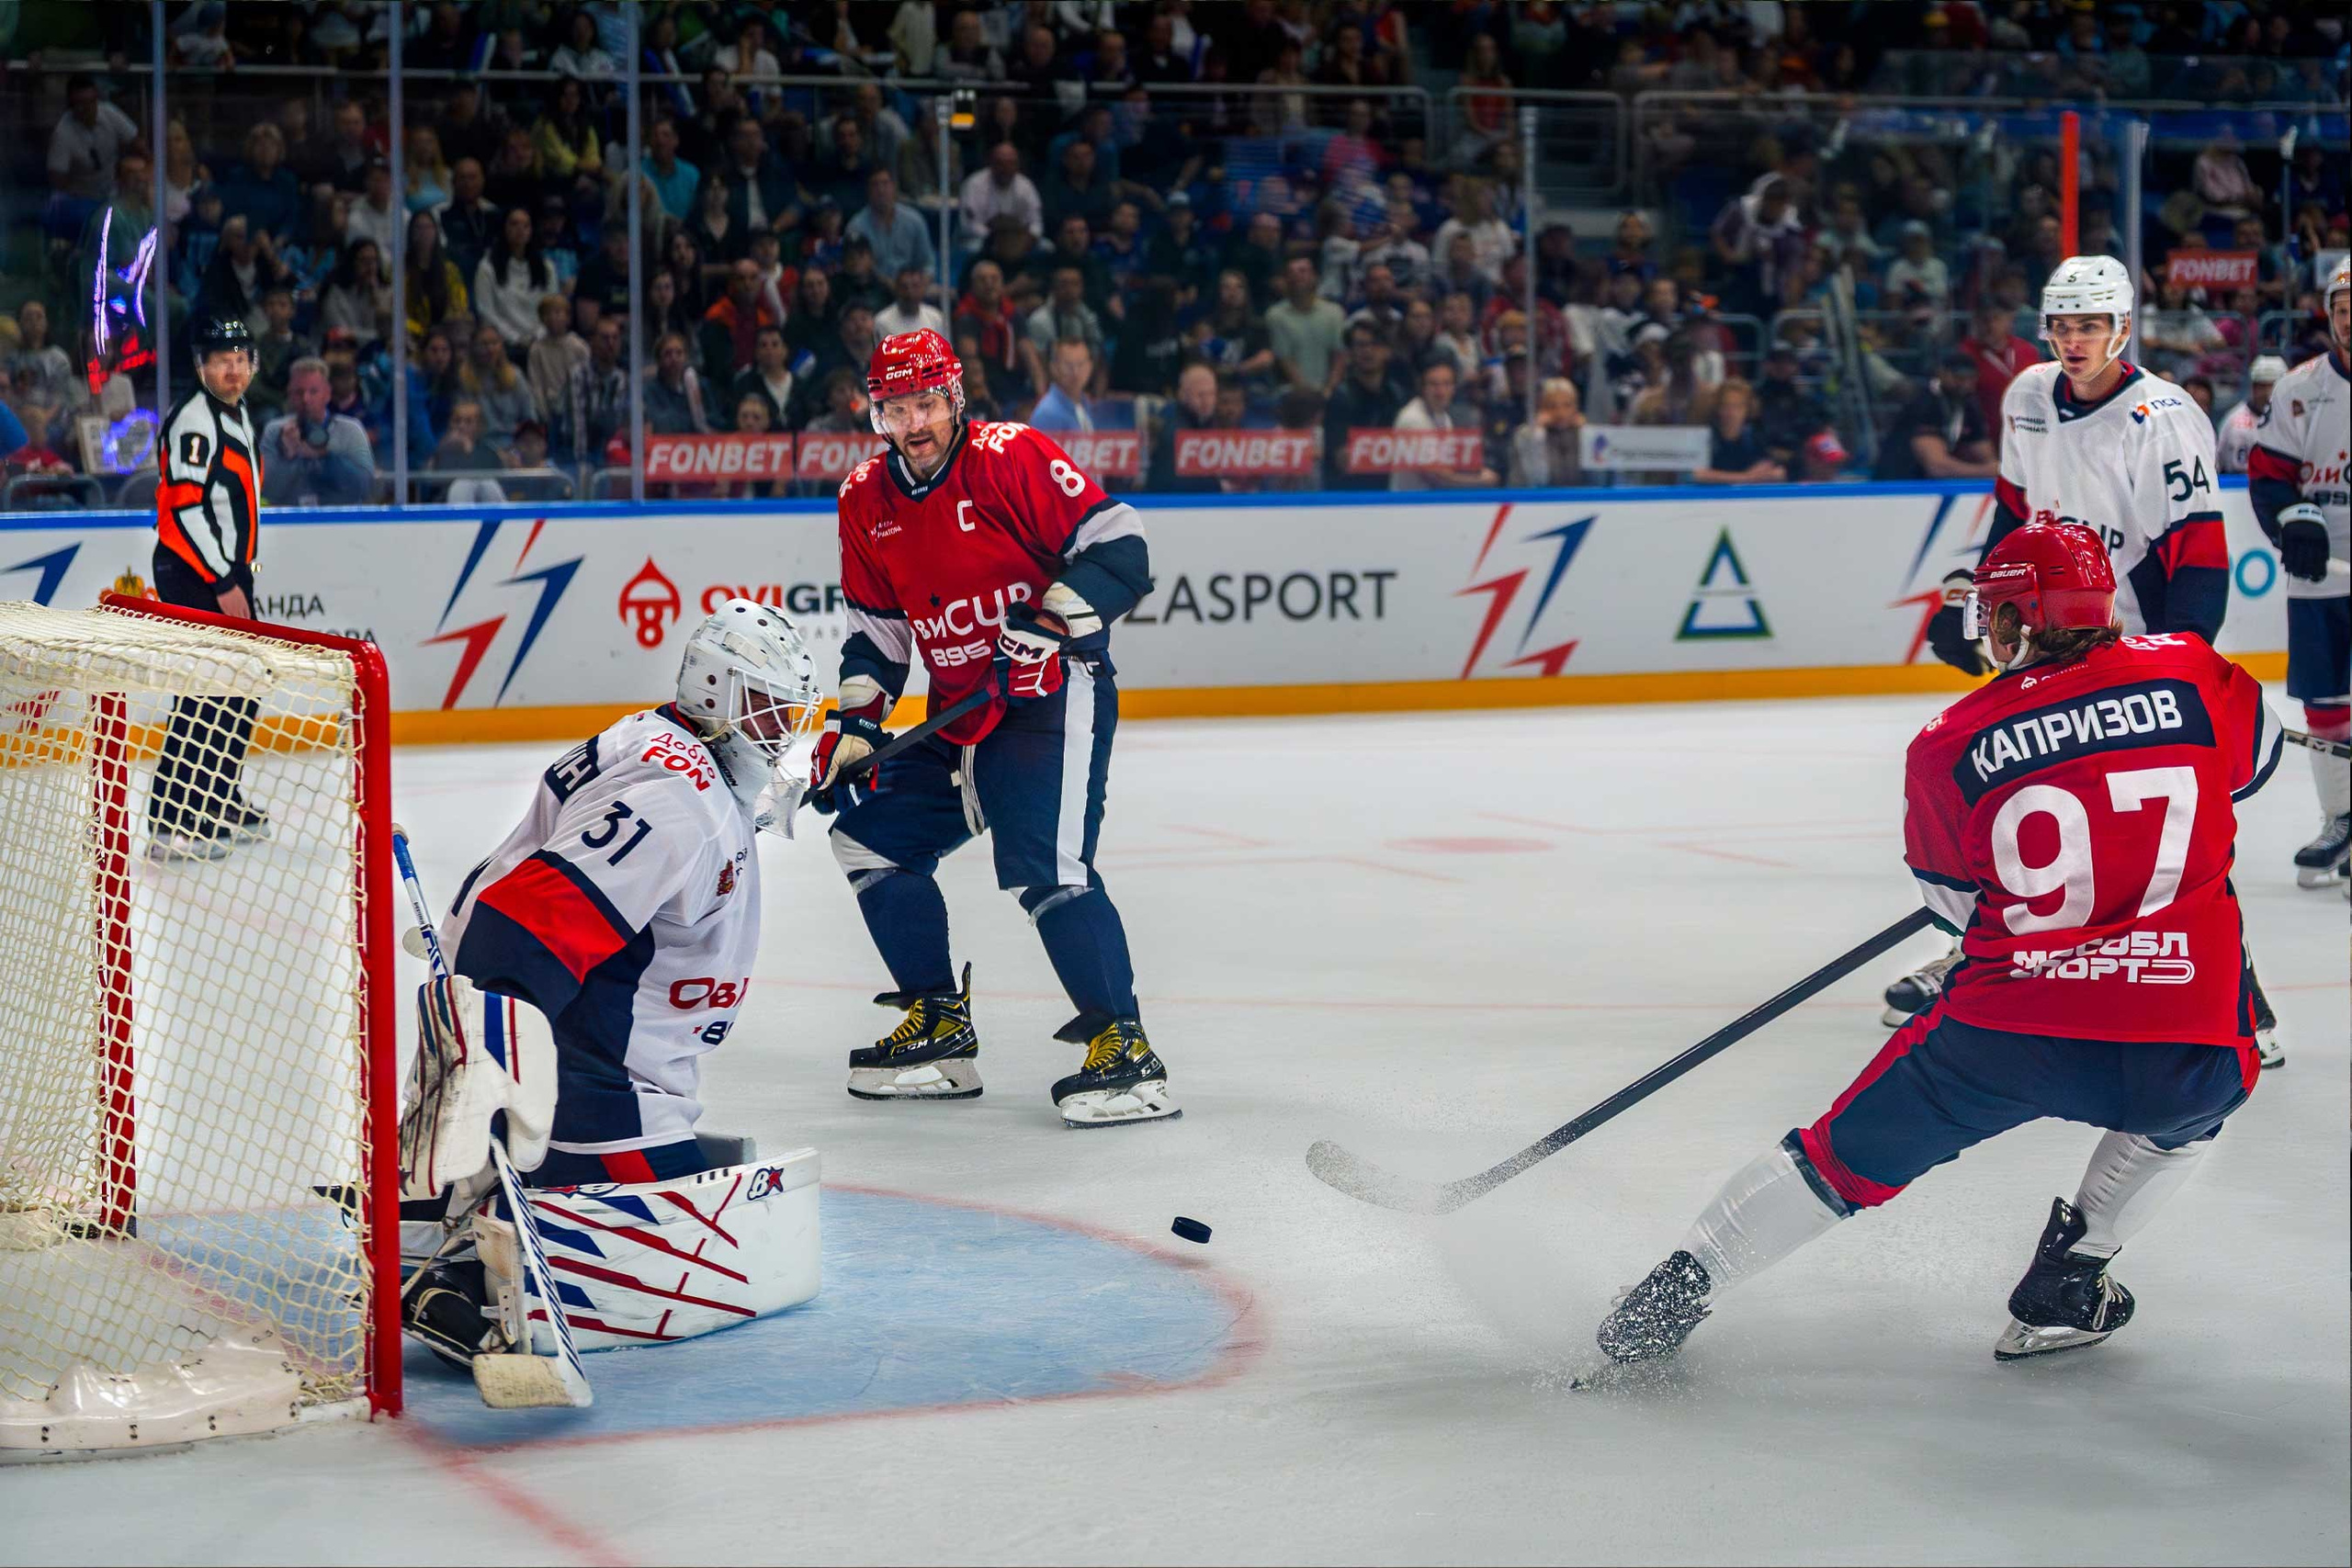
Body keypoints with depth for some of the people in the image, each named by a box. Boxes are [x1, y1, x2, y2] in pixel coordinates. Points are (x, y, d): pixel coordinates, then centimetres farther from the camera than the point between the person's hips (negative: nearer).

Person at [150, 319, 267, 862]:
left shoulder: (239, 417, 17)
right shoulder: (194, 419, -15)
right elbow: (186, 507, -22)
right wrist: (222, 583, -23)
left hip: (227, 572, 10)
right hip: (192, 575, -10)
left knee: (242, 690, 16)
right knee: (206, 695, -14)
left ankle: (222, 805, 28)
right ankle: (170, 824, -15)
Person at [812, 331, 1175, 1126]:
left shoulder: (1012, 457, -14)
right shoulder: (866, 500, 7)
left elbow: (1119, 545, -16)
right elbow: (876, 630, 15)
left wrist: (1049, 621, -27)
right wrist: (854, 721, 4)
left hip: (1055, 686, -8)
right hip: (958, 713, 8)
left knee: (1044, 863, -23)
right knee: (870, 834, 10)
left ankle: (1124, 1049, -19)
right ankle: (938, 1026, 19)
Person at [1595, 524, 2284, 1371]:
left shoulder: (1951, 744, 2)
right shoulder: (2190, 672, 3)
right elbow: (2254, 760, 24)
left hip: (2007, 1032, 0)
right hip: (2185, 1044, 0)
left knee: (1848, 1155, 20)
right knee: (2191, 1106, 36)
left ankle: (1680, 1287, 23)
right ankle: (2067, 1283, 27)